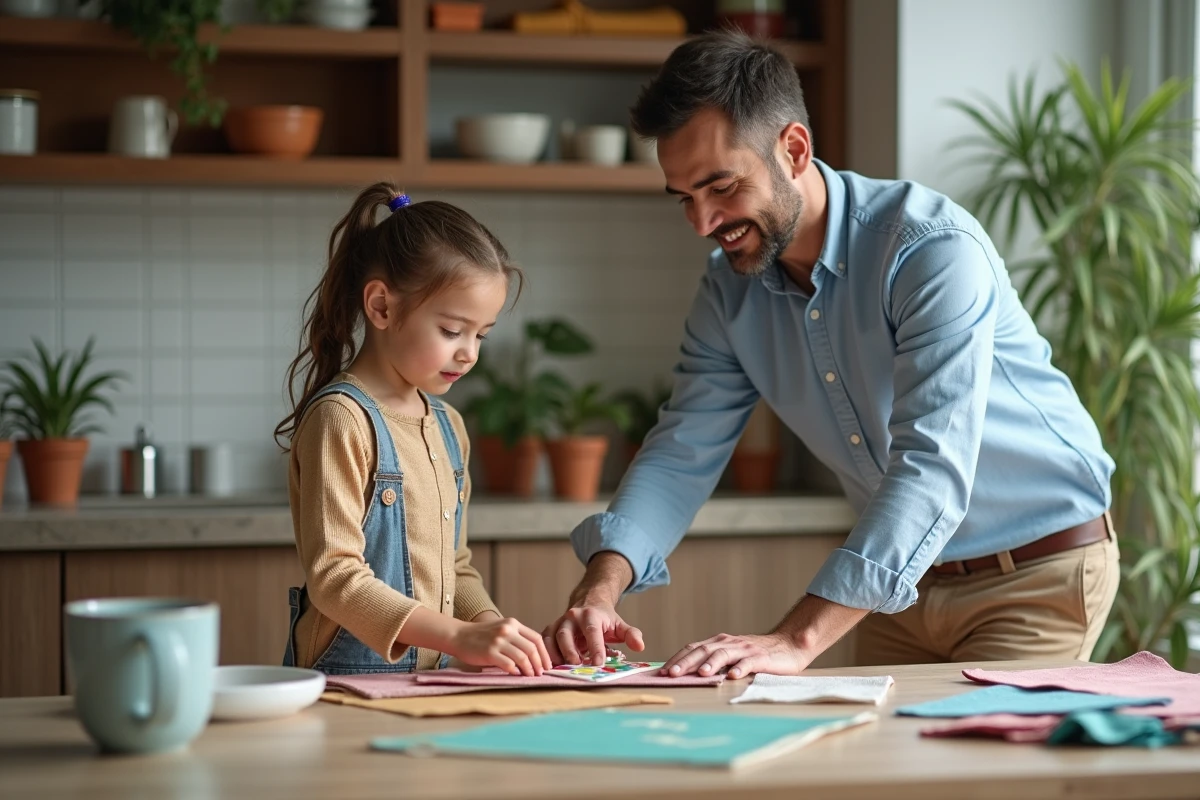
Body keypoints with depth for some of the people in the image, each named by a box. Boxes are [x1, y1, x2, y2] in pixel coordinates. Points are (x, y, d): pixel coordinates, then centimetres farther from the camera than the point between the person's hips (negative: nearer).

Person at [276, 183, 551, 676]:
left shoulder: (448, 426, 16)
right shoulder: (341, 420, -9)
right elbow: (333, 577, -15)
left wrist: (489, 626, 2)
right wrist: (459, 636, -22)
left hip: (432, 684, 7)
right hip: (349, 685, -7)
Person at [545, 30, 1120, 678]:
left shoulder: (934, 249, -27)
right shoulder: (731, 289, -4)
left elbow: (931, 469, -37)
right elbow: (682, 453, -3)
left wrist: (797, 641, -47)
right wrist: (600, 588, -24)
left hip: (1036, 572, -6)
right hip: (902, 581, 6)